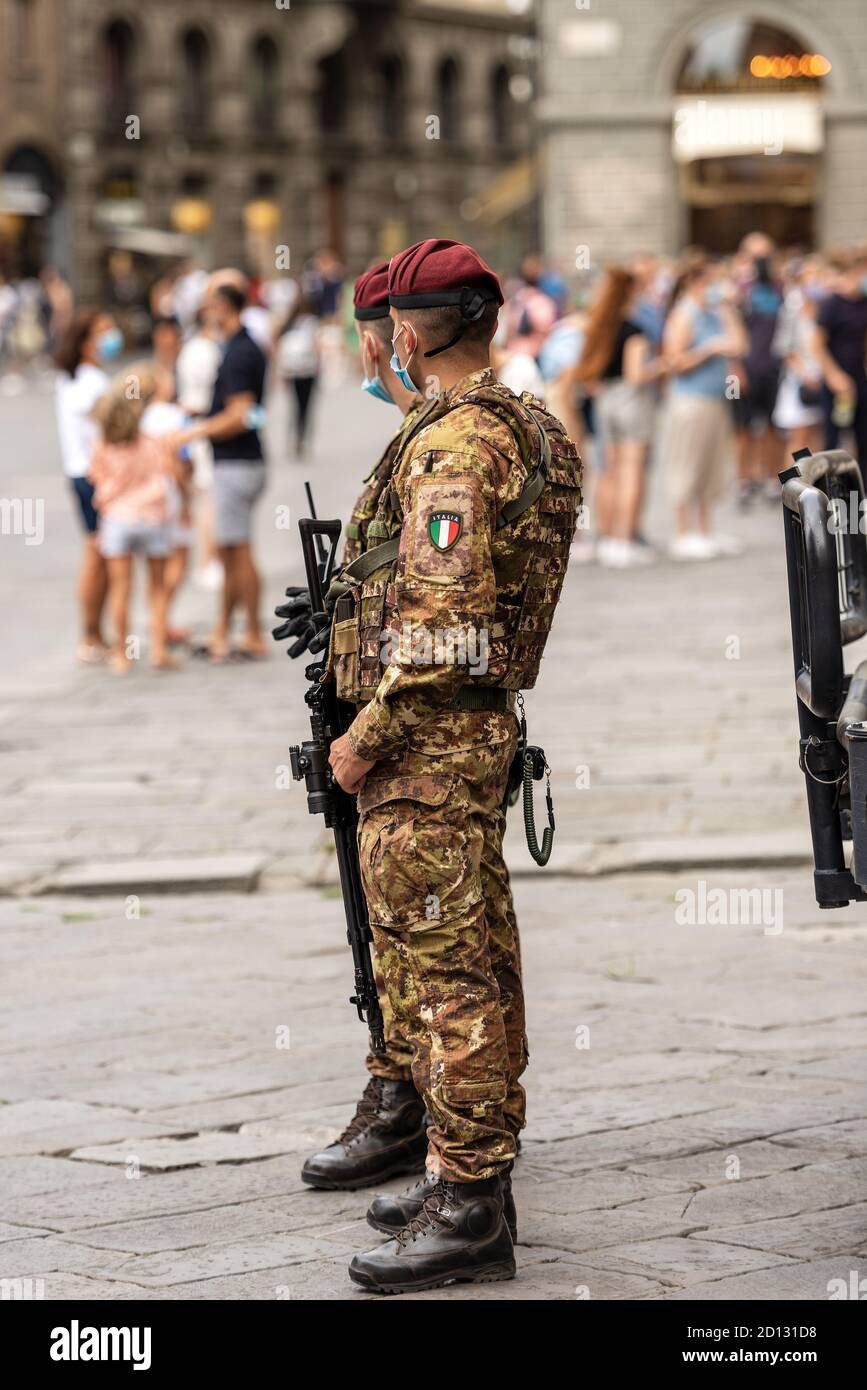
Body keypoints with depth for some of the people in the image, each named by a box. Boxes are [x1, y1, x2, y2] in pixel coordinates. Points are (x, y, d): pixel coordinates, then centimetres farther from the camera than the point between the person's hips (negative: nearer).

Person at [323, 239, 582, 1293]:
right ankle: (476, 1176, 23)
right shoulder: (528, 433, 13)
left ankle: (467, 1214, -5)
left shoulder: (453, 447, -18)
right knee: (478, 962, 14)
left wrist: (366, 737, -16)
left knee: (440, 971, -7)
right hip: (484, 731, 10)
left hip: (423, 748, -10)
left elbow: (444, 622, -25)